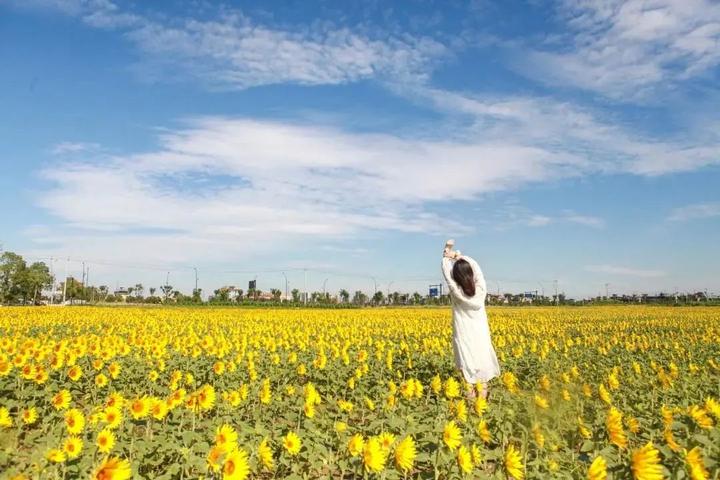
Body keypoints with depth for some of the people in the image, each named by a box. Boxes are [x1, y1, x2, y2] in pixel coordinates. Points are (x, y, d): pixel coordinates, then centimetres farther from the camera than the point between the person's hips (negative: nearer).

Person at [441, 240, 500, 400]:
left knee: (467, 364, 4)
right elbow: (476, 268, 2)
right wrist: (460, 256, 9)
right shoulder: (481, 289, -12)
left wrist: (446, 256, 9)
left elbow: (447, 274, -5)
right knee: (482, 361, 10)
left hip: (464, 335, -2)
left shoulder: (456, 292, -18)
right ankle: (483, 393, 14)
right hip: (480, 334, 2)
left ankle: (470, 394, 6)